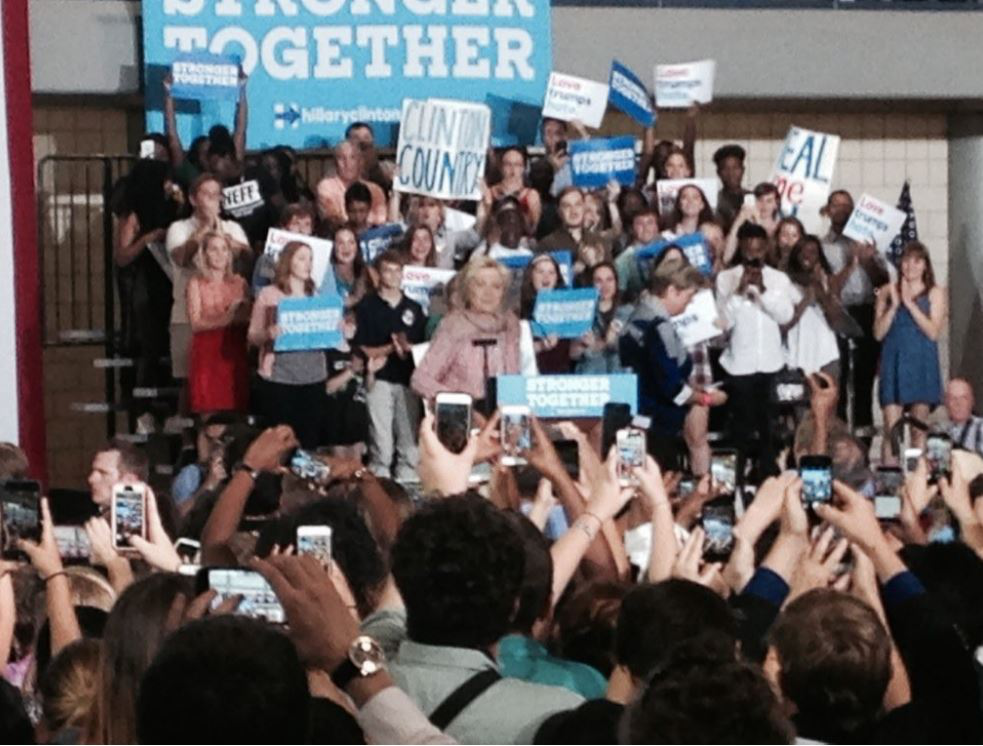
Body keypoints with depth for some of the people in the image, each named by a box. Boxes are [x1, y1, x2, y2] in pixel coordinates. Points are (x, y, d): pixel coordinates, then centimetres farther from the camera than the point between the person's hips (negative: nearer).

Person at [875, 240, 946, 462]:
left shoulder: (935, 293, 4)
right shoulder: (888, 291, 8)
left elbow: (933, 332, -6)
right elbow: (879, 333, 3)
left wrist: (910, 303, -10)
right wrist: (894, 305, -9)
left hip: (922, 363, 0)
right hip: (894, 362, 1)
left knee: (920, 429, 3)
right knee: (891, 428, -7)